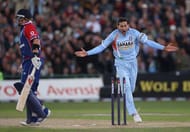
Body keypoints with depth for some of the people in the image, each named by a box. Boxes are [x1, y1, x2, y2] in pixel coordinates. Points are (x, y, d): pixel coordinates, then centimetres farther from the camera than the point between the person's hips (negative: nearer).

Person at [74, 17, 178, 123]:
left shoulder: (134, 33, -6)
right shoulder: (114, 35, -8)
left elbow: (147, 41, -8)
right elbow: (102, 46, -6)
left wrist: (164, 48, -15)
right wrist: (87, 53, -15)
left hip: (133, 63, 2)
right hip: (121, 64, -2)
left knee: (131, 88, 7)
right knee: (127, 87, -12)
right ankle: (134, 113, -14)